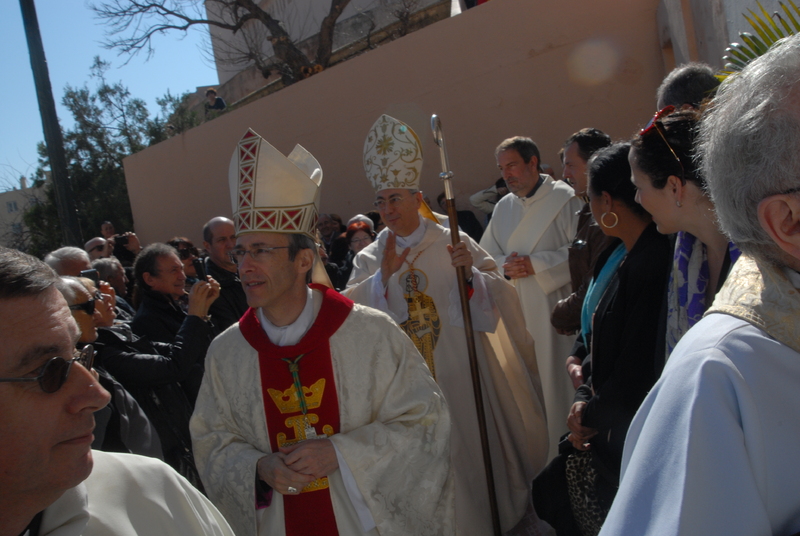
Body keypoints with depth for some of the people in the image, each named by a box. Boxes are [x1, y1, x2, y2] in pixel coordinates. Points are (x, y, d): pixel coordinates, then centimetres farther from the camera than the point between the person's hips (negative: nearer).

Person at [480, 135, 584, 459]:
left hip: (557, 308, -5)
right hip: (518, 314, 5)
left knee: (560, 386, -3)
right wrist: (505, 265, -4)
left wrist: (535, 264, -15)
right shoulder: (503, 208, 15)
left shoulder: (564, 199, -3)